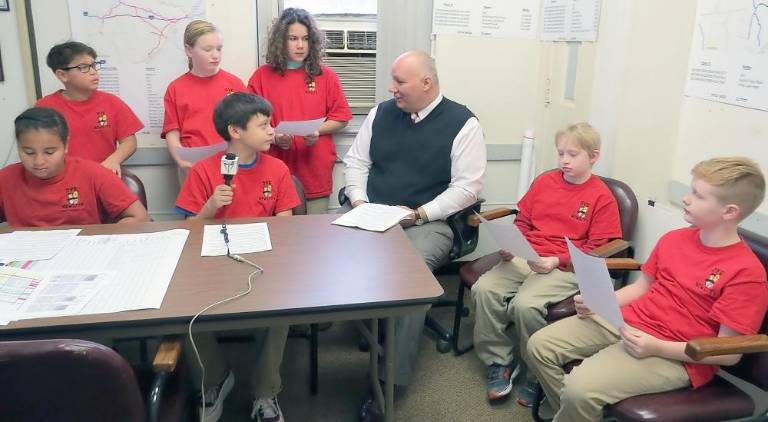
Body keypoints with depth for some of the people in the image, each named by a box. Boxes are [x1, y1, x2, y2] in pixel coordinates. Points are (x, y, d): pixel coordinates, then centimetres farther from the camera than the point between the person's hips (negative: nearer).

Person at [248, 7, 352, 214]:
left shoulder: (325, 75, 4)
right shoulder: (262, 76, 3)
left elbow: (341, 117, 5)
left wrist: (317, 131, -12)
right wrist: (274, 137, -14)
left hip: (316, 170, 1)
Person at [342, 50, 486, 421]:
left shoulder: (462, 122, -4)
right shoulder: (381, 113, 12)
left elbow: (467, 187, -8)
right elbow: (356, 161, 15)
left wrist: (421, 214, -16)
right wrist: (358, 201, -3)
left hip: (428, 222, -4)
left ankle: (388, 378, -18)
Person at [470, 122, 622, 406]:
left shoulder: (602, 197, -1)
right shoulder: (544, 181, 12)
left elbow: (597, 248, -5)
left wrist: (557, 261, -17)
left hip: (566, 267, -5)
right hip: (526, 257, 5)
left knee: (525, 304, -30)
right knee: (484, 289, -19)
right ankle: (499, 362, 0)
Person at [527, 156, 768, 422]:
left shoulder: (747, 273, -14)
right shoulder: (673, 239, 7)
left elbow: (729, 353, -14)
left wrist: (656, 347, -22)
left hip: (677, 356, -7)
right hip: (626, 321, 7)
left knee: (581, 387, -27)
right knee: (540, 345, -4)